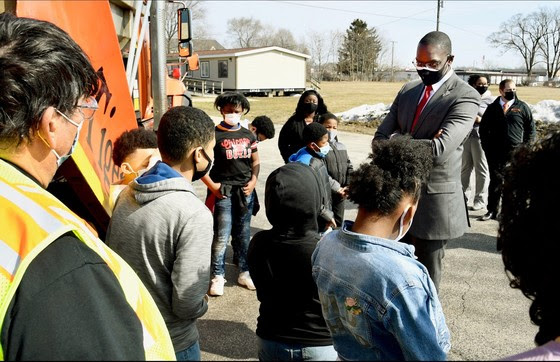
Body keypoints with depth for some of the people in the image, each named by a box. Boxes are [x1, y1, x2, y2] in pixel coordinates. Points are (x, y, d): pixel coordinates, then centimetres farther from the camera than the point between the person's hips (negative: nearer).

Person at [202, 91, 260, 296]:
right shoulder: (215, 134, -7)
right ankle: (218, 277, 11)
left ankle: (244, 273, 25)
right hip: (223, 192, -5)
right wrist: (212, 185, -12)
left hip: (245, 192, 5)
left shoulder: (248, 135, 9)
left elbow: (255, 161, 17)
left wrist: (253, 181, 1)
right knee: (221, 236, -1)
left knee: (243, 235, 13)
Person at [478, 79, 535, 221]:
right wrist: (487, 148, 5)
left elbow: (531, 129, 7)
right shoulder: (492, 108, 7)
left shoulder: (522, 107, 5)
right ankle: (492, 211, 13)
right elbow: (483, 129, 13)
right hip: (496, 154, 1)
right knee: (496, 181, 5)